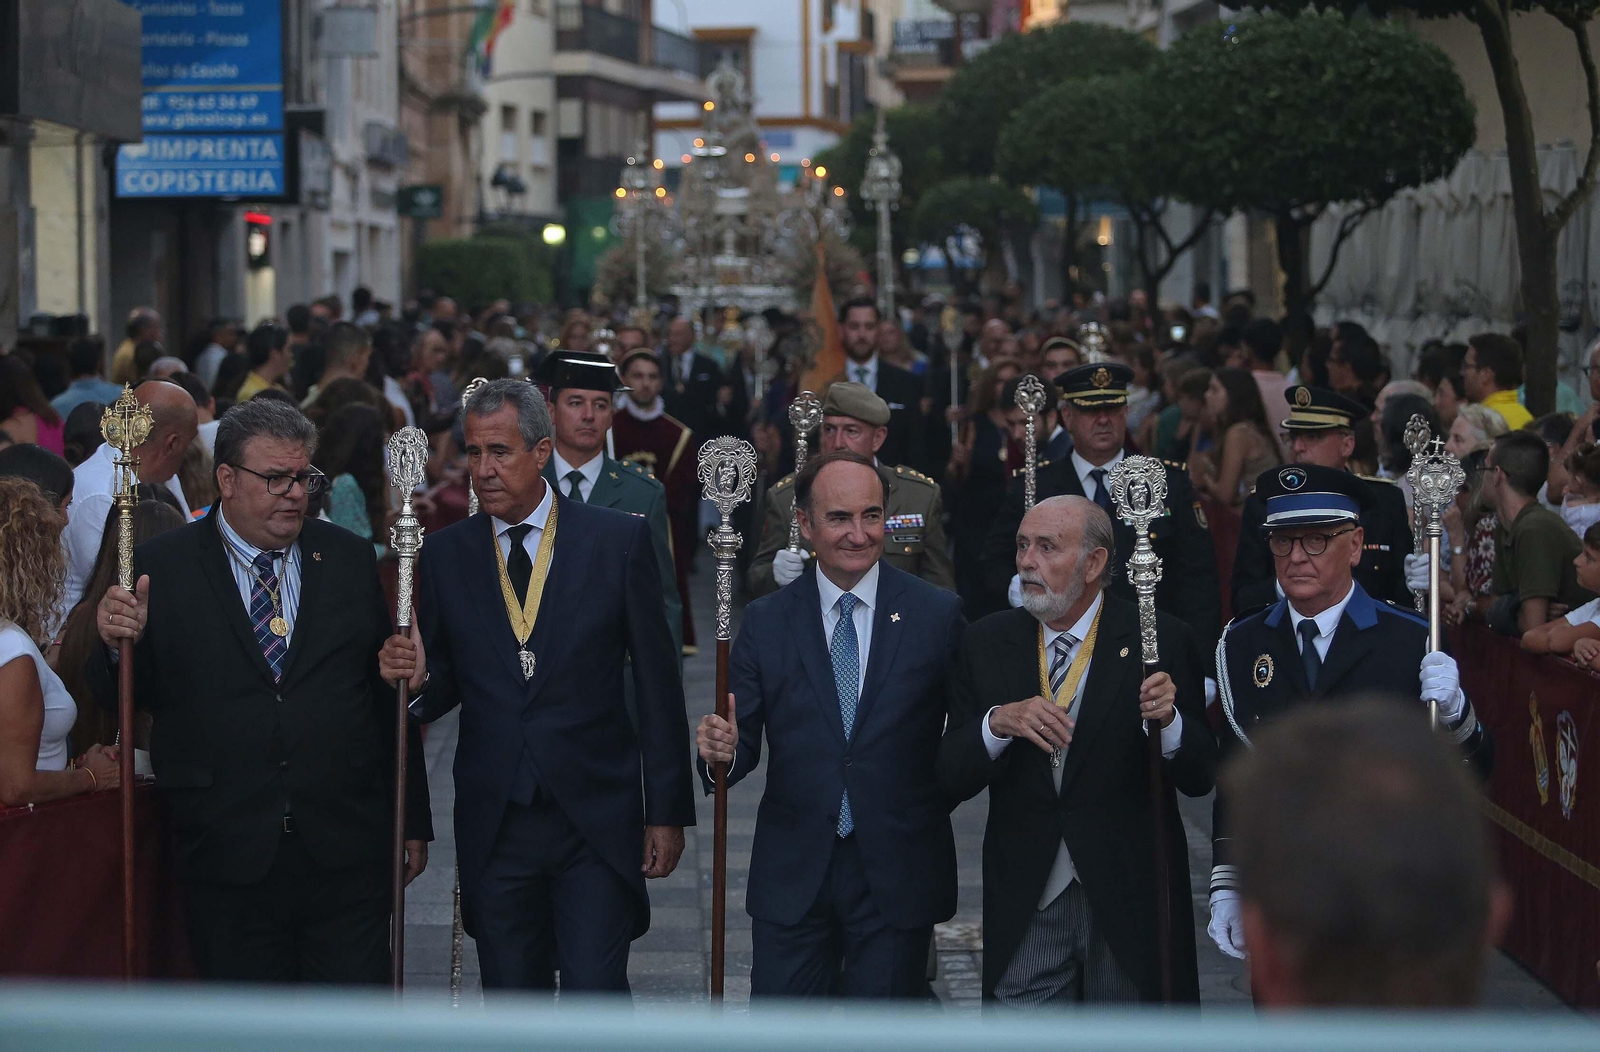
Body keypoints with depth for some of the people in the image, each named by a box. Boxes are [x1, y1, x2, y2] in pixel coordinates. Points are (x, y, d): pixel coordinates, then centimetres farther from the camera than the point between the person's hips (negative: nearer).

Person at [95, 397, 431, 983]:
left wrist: (413, 821, 10)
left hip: (346, 860, 1)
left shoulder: (349, 561, 8)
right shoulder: (162, 568, 0)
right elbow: (127, 698, 4)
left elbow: (390, 695, 10)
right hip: (227, 862, -1)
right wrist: (121, 644, -19)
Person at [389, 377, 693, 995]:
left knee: (595, 997, -10)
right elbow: (444, 688, 11)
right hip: (494, 823, 3)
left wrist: (667, 810, -1)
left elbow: (658, 683, 1)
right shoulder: (444, 556, 5)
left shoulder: (619, 541, -1)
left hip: (597, 821, -3)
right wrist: (418, 679, -14)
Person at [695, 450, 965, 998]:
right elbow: (743, 743, 1)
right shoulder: (766, 621, 3)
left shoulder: (939, 614, 0)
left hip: (897, 873, -1)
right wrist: (723, 751, -20)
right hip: (792, 875, 1)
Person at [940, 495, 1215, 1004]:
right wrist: (998, 723, -20)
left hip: (1131, 902, -2)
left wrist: (1169, 721, -25)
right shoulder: (988, 643, 4)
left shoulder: (1162, 641, -5)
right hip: (1025, 905, 2)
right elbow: (950, 778, -1)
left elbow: (1200, 779, -5)